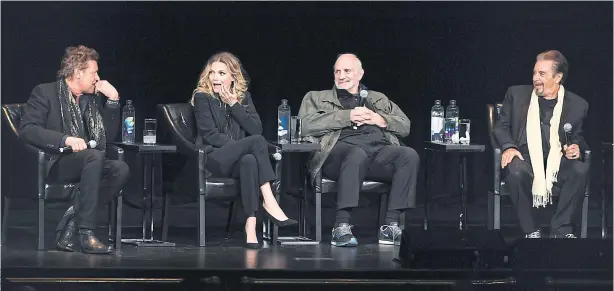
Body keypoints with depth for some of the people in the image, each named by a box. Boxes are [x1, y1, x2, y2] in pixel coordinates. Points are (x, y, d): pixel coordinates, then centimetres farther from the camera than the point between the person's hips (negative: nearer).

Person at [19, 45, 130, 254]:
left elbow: (109, 136, 17)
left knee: (120, 169, -23)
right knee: (95, 156, -35)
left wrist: (113, 100, 7)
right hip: (53, 164, -6)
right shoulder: (45, 93, -1)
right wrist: (66, 139, -26)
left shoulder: (95, 98, 18)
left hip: (86, 162, 6)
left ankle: (72, 220, -19)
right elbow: (27, 129, -14)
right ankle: (86, 234, -37)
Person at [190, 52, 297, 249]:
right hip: (214, 159, -3)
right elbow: (209, 135, -8)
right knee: (257, 142, -30)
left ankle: (251, 224, -45)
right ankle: (269, 202, -35)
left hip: (239, 159, 3)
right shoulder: (202, 97, 2)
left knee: (249, 160, -37)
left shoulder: (243, 96, 15)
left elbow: (256, 129, 2)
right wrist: (245, 144, -15)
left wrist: (234, 105, -6)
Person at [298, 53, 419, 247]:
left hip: (379, 149, 3)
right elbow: (305, 125, 4)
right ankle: (341, 227, -44)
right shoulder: (317, 98, 25)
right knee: (358, 154, -41)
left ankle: (391, 226, -33)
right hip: (341, 148, -3)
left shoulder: (379, 100, 34)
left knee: (409, 155, -30)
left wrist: (380, 120, 4)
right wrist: (347, 116, -1)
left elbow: (405, 127, 24)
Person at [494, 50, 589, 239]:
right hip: (525, 157, -1)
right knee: (515, 171, -37)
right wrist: (508, 147, -7)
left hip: (557, 160, 1)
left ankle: (561, 229, -18)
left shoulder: (577, 105, 11)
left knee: (580, 170, -32)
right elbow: (501, 126, 14)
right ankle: (530, 231, -20)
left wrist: (576, 148, -4)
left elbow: (579, 138, 21)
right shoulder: (516, 94, 12)